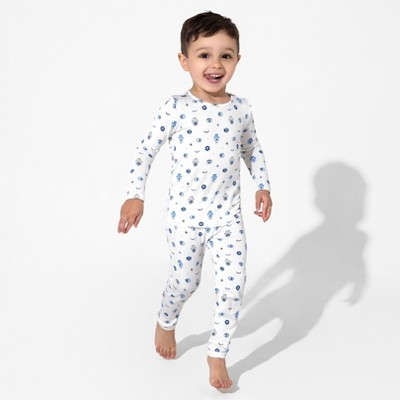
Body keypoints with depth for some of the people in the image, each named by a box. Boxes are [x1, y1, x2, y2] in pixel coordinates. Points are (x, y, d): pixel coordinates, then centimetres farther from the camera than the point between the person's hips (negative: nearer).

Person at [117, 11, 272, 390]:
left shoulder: (241, 109, -1)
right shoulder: (176, 108, -11)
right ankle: (165, 323, 45)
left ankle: (217, 354, 13)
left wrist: (263, 185, 3)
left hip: (228, 215, 2)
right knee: (186, 280, 12)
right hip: (185, 215, -2)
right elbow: (146, 150, -5)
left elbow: (252, 150, 15)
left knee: (234, 283, -5)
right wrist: (135, 195, -11)